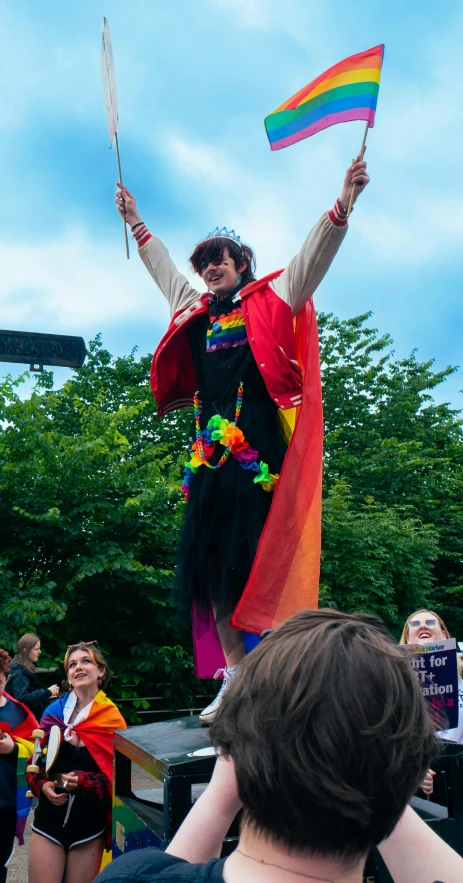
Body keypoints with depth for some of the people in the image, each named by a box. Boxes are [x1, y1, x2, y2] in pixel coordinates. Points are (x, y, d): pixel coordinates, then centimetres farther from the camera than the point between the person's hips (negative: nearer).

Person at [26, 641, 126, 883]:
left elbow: (116, 776, -6)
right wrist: (42, 785, -10)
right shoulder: (54, 711, 2)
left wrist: (83, 782, -20)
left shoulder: (111, 719, -6)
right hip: (49, 817, 2)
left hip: (89, 821, -2)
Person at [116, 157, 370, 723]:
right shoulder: (197, 312, 21)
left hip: (258, 449, -6)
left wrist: (344, 199, -11)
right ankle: (235, 679, 11)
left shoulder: (271, 300, 8)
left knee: (261, 562, -8)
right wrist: (135, 221, 45)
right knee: (212, 566, 3)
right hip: (211, 453, 6)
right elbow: (161, 265, 36)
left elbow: (313, 255, -1)